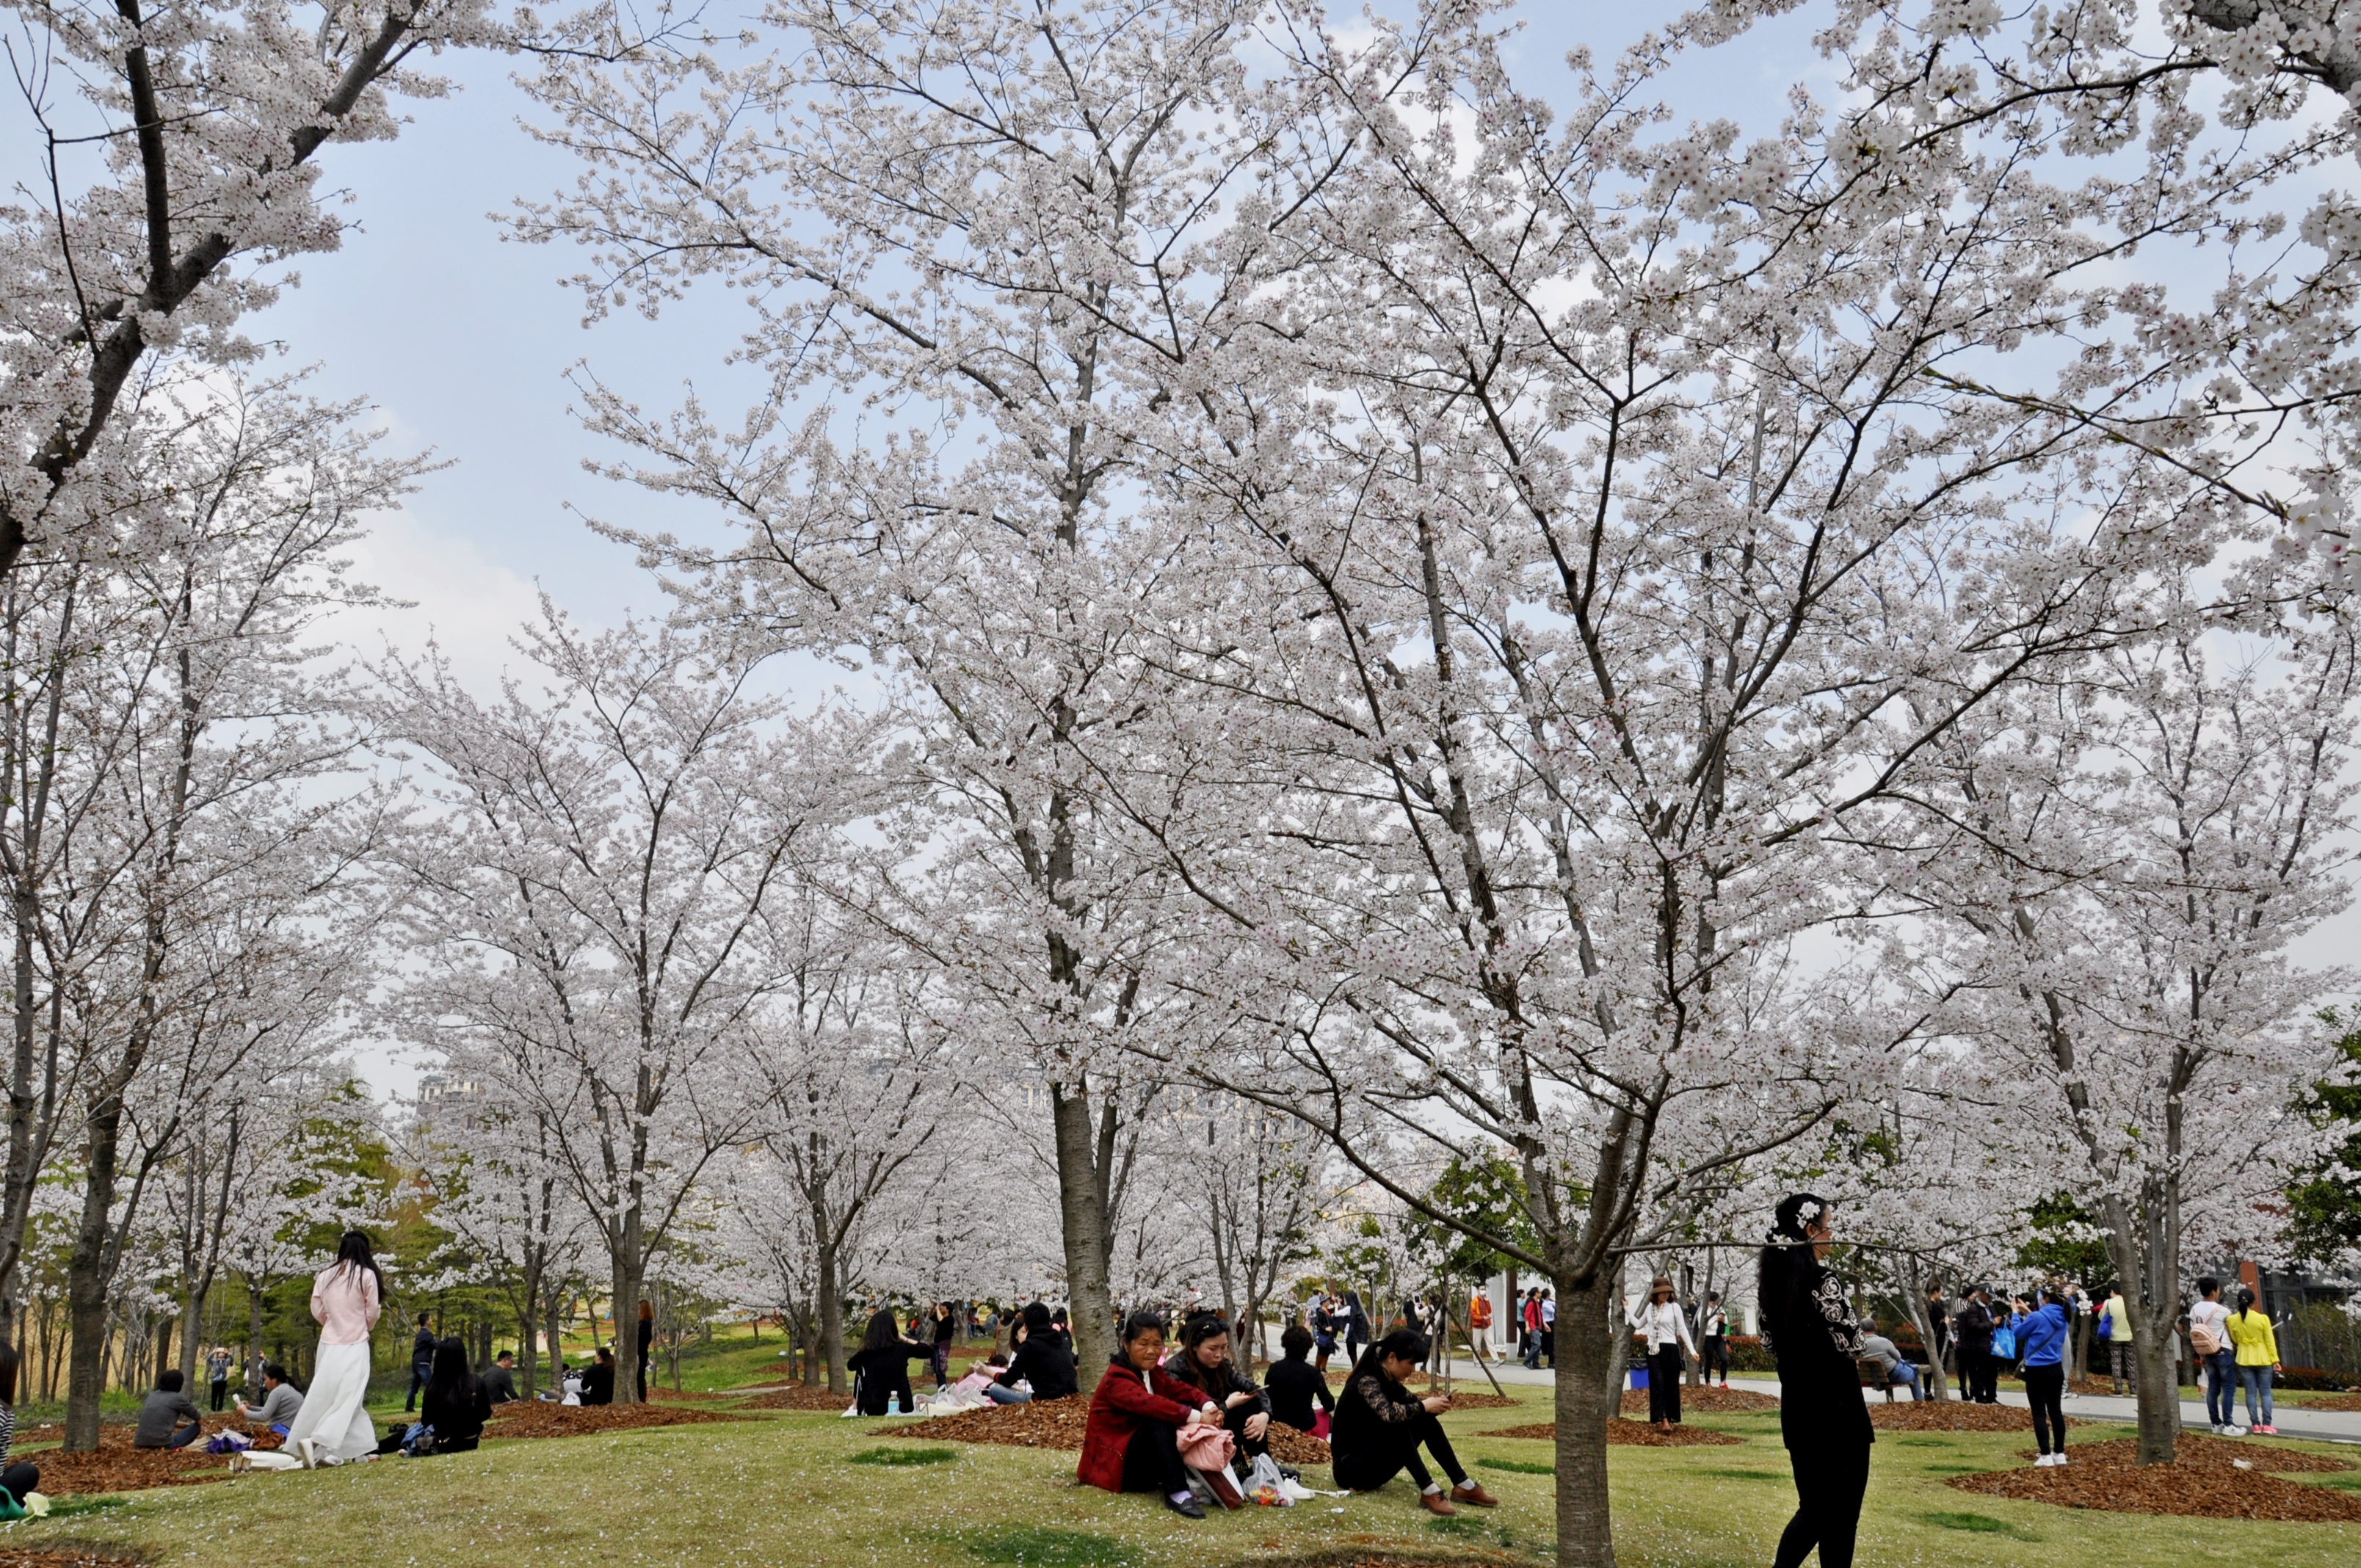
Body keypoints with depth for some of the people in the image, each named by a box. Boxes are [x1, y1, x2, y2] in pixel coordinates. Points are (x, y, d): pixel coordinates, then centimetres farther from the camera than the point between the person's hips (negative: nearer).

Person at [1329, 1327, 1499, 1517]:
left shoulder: (1388, 1379, 5)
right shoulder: (1367, 1380, -22)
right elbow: (1388, 1415, -39)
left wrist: (1430, 1404, -8)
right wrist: (1423, 1406, -25)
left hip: (1372, 1462, 9)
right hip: (1350, 1468, -9)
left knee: (1425, 1419, -5)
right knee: (1396, 1425, -32)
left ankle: (1463, 1486, -7)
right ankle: (1429, 1491, -32)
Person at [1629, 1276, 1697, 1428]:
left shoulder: (1674, 1307, -1)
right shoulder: (1649, 1307, 10)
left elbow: (1682, 1329, 0)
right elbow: (1638, 1324, 22)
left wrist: (1692, 1349, -6)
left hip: (1670, 1349, -2)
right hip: (1653, 1351, 3)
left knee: (1670, 1385, 3)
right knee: (1657, 1383, -9)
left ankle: (1671, 1418, 13)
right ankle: (1662, 1419, -15)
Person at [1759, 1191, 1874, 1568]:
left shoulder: (1773, 1278, 6)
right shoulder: (1822, 1280, -18)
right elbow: (1851, 1347, -15)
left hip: (1796, 1410, 7)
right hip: (1836, 1411, -7)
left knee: (1813, 1508, 17)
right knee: (1840, 1517, 5)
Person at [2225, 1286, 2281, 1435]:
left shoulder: (2232, 1320, -5)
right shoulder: (2262, 1319, -12)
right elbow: (2270, 1341, -7)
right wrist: (2275, 1360, -1)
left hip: (2244, 1361, 2)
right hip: (2263, 1360, -2)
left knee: (2251, 1393, 6)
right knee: (2265, 1393, 4)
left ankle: (2255, 1425, 3)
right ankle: (2267, 1425, -2)